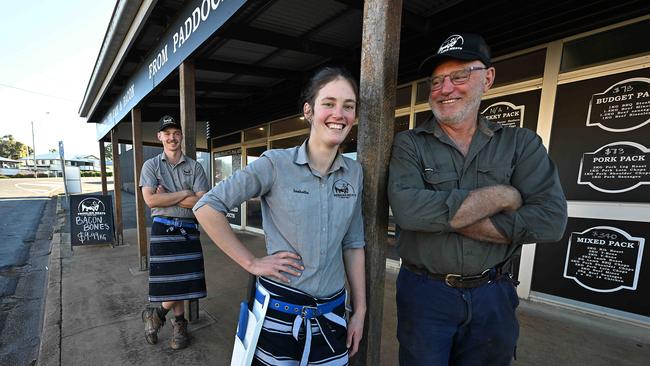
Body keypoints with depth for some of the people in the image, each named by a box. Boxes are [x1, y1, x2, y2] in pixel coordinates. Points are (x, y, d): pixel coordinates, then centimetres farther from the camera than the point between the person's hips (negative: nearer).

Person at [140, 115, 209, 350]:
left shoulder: (194, 167, 4)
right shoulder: (151, 165, 4)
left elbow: (202, 202, -7)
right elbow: (151, 200, -11)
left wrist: (166, 195, -9)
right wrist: (185, 193, -11)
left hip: (189, 230, 2)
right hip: (163, 229, -1)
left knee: (184, 282, 7)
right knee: (172, 283, 0)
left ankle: (158, 314, 33)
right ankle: (179, 322, 28)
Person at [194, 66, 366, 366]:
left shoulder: (354, 173, -1)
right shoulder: (276, 164, -14)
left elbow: (353, 245, 5)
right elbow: (207, 207, -11)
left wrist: (360, 309, 6)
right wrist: (251, 263, -12)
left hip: (332, 313, 4)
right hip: (278, 308, -3)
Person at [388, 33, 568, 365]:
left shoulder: (522, 144, -1)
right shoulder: (408, 144, -8)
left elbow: (550, 221, -13)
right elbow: (407, 210, -25)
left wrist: (444, 216, -19)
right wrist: (502, 195, -18)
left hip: (492, 296, 3)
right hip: (424, 292, -2)